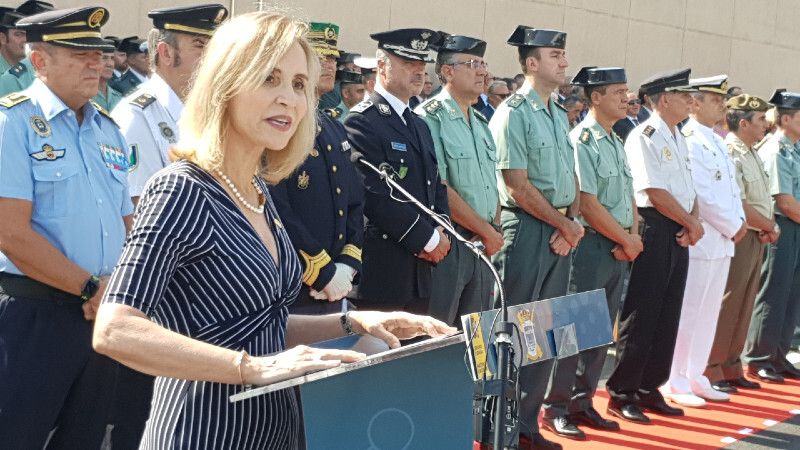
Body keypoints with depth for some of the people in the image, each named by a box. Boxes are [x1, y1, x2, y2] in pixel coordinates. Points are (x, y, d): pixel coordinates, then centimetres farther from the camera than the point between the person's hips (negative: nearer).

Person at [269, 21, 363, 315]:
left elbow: (354, 203, 15)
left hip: (334, 292, 8)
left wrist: (348, 265, -1)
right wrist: (325, 273, -15)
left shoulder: (334, 128, 15)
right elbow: (276, 212, -21)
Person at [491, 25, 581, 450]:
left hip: (562, 232, 8)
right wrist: (565, 224, -8)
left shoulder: (560, 114, 15)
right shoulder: (513, 113, -10)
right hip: (528, 229, -7)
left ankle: (544, 408, 20)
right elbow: (518, 186, -14)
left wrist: (572, 224, 0)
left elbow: (570, 175, 16)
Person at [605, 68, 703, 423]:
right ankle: (622, 394, 3)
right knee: (640, 316, -5)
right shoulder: (644, 137, -10)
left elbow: (688, 190, 18)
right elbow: (655, 192, -16)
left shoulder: (679, 140, 18)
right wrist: (691, 222, -7)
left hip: (679, 234, 9)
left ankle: (650, 389, 21)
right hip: (653, 231, -9)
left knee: (668, 316, 12)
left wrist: (693, 223, -1)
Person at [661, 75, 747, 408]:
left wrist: (739, 221, 3)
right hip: (700, 240, -9)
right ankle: (676, 384, 5)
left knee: (708, 314, 14)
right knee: (688, 314, -3)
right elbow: (702, 195, -19)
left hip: (722, 242, 9)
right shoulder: (688, 140, -13)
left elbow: (731, 187, 19)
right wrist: (733, 227, -11)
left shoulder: (716, 142, 17)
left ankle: (696, 378, 23)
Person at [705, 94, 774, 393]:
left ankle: (732, 367, 22)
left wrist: (770, 228, -1)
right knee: (726, 306, -5)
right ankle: (711, 371, 2)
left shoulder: (752, 154, 16)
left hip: (757, 239, 9)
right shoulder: (730, 154, -16)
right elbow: (738, 206, -20)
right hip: (738, 237, -9)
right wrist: (771, 227, -8)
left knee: (743, 307, 13)